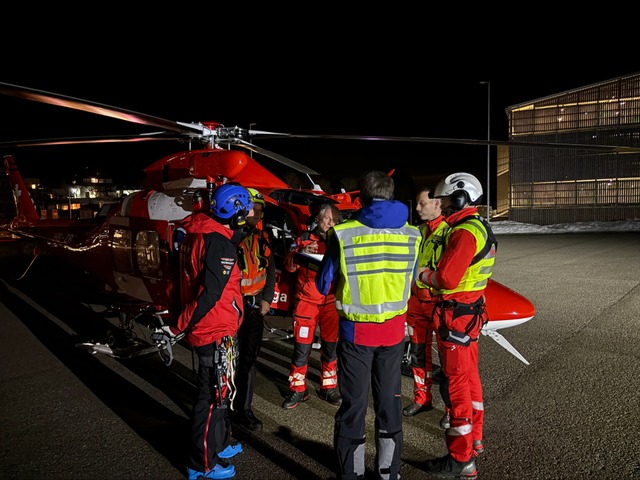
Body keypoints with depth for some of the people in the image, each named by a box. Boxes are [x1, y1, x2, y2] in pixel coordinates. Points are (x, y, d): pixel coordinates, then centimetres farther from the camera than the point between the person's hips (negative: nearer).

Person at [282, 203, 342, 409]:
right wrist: (301, 253, -22)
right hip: (306, 300, -2)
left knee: (331, 346, 9)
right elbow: (289, 266, -5)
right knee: (302, 346, 1)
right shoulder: (305, 238, 2)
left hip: (332, 302, 2)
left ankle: (328, 387, 24)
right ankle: (298, 389, 15)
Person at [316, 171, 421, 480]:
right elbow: (410, 283, 7)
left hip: (356, 331, -3)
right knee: (389, 401, 18)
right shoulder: (411, 234, -4)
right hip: (393, 330, 3)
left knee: (354, 404, 11)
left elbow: (323, 285, -5)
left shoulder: (343, 234, -14)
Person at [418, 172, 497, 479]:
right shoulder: (479, 227, 12)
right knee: (469, 376, 20)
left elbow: (446, 279, -24)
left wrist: (420, 272, -8)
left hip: (456, 315, -10)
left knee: (455, 384, -1)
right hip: (470, 311, 10)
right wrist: (430, 270, 1)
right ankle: (474, 439, 36)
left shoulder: (465, 232, -20)